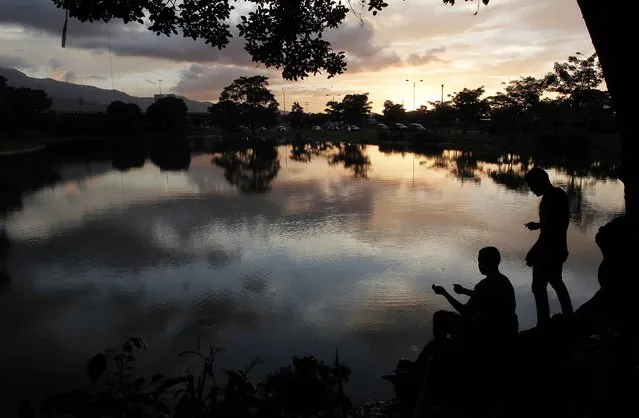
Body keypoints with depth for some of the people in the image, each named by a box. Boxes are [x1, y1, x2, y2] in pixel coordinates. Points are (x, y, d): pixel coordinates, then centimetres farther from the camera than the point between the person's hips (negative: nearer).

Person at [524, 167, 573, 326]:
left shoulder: (549, 200, -24)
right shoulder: (560, 194, 5)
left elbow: (548, 233, -25)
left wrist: (532, 253, -19)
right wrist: (539, 225, 14)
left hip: (548, 251, -10)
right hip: (558, 249, 10)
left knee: (539, 287, -1)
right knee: (557, 283, 25)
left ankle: (544, 324, 5)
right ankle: (569, 317, 38)